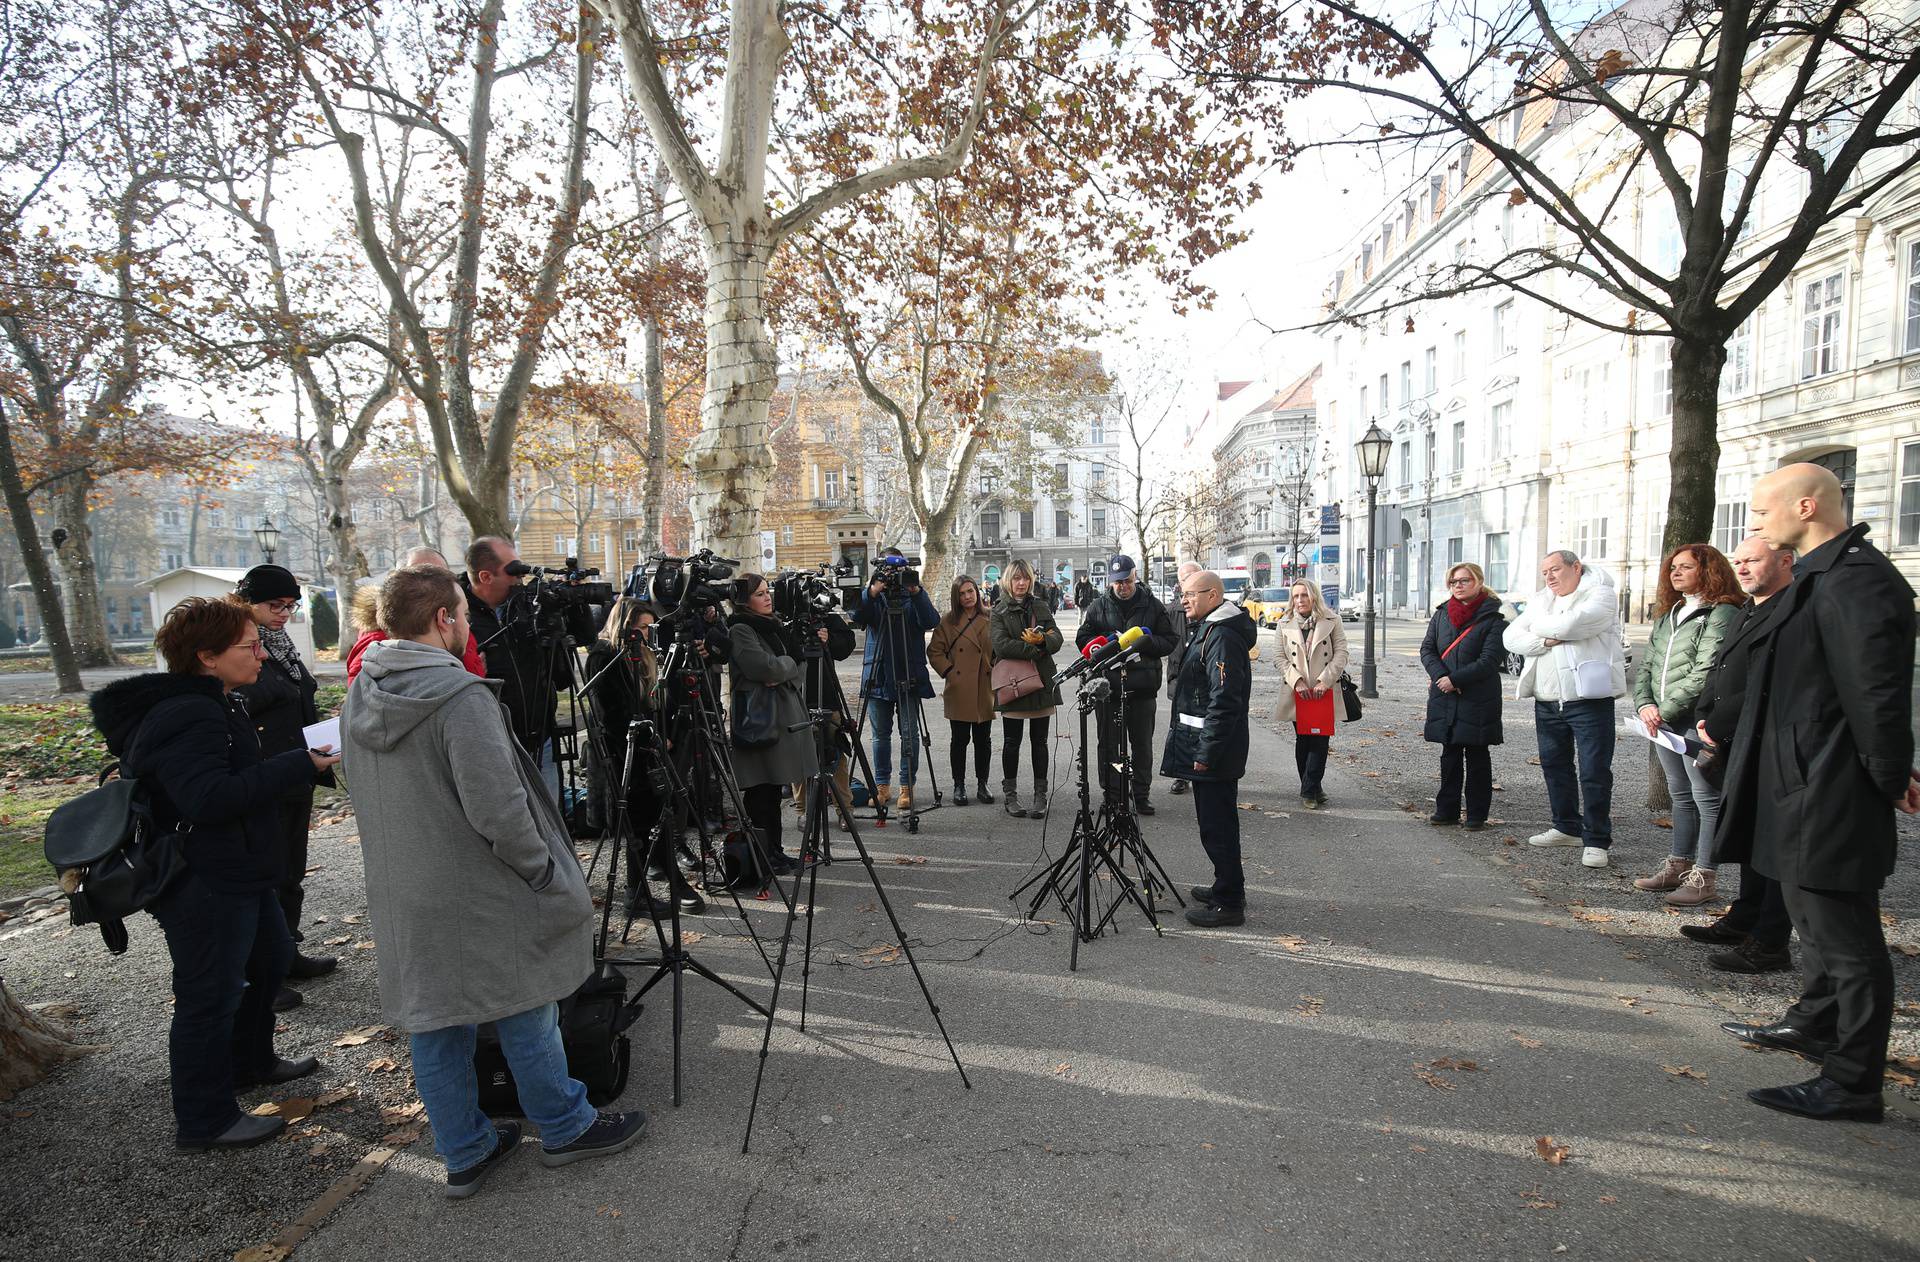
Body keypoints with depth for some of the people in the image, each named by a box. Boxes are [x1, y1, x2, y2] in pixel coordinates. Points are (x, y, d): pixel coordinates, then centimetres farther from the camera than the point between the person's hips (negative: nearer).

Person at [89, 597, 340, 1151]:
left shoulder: (215, 705, 11)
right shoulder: (186, 717, -24)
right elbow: (209, 798, -33)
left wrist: (302, 762, 8)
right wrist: (299, 764, -32)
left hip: (242, 876, 11)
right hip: (204, 887, -11)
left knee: (270, 961, 25)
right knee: (209, 998, 1)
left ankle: (250, 1062, 45)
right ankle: (204, 1121, 17)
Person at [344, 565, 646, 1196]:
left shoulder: (358, 698, 4)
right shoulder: (460, 696, -23)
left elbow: (364, 800, 15)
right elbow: (498, 811, -26)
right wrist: (547, 874, -14)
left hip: (400, 901, 8)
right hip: (478, 901, -7)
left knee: (433, 1024, 16)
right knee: (525, 1015, 10)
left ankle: (464, 1152, 31)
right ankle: (565, 1128, 27)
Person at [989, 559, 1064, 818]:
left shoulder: (1041, 607, 13)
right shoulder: (999, 612, 2)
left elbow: (1057, 638, 1)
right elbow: (1001, 645, -13)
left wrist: (1041, 640, -20)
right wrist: (1035, 650, -14)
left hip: (1041, 682, 3)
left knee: (1039, 741, 6)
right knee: (1012, 742, 4)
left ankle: (1040, 795, 13)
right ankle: (1010, 795, 14)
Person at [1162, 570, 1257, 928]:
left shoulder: (1223, 637, -19)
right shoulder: (1206, 629, 15)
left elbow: (1224, 700, -24)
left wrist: (1206, 752, -22)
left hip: (1215, 750, -11)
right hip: (1205, 746, 11)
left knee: (1217, 824, -3)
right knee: (1216, 821, 19)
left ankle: (1229, 903, 5)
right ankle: (1228, 886, 32)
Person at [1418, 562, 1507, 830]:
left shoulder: (1493, 618, -6)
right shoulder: (1441, 614, 9)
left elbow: (1489, 660, -14)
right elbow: (1427, 649, 4)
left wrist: (1455, 679, -17)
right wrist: (1440, 676, -13)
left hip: (1479, 699, -4)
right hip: (1444, 698, 4)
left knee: (1477, 757, 6)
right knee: (1449, 756, 12)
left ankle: (1476, 814, 14)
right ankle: (1447, 810, 20)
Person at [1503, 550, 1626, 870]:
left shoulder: (1600, 595, -5)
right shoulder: (1540, 600, 15)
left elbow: (1569, 625, -23)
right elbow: (1511, 637, 4)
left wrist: (1537, 626, -3)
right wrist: (1546, 641, -13)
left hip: (1589, 699, -7)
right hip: (1547, 700, 7)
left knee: (1594, 771, -3)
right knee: (1554, 765, 16)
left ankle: (1597, 840, 5)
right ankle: (1567, 828, 30)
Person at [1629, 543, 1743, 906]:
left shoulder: (1721, 614, -7)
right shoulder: (1667, 615, 18)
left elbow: (1705, 673, -17)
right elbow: (1648, 667, 15)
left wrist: (1665, 710, -16)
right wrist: (1645, 704, -2)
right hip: (1663, 721, 8)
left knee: (1707, 799, -1)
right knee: (1680, 795, 16)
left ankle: (1703, 876, 3)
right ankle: (1679, 866, 25)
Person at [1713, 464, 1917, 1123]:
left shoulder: (1853, 579, -21)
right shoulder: (1819, 576, 12)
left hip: (1830, 798, -11)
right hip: (1805, 792, 11)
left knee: (1845, 936, 0)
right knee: (1814, 917, 24)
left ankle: (1852, 1083, 11)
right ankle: (1814, 1024, 42)